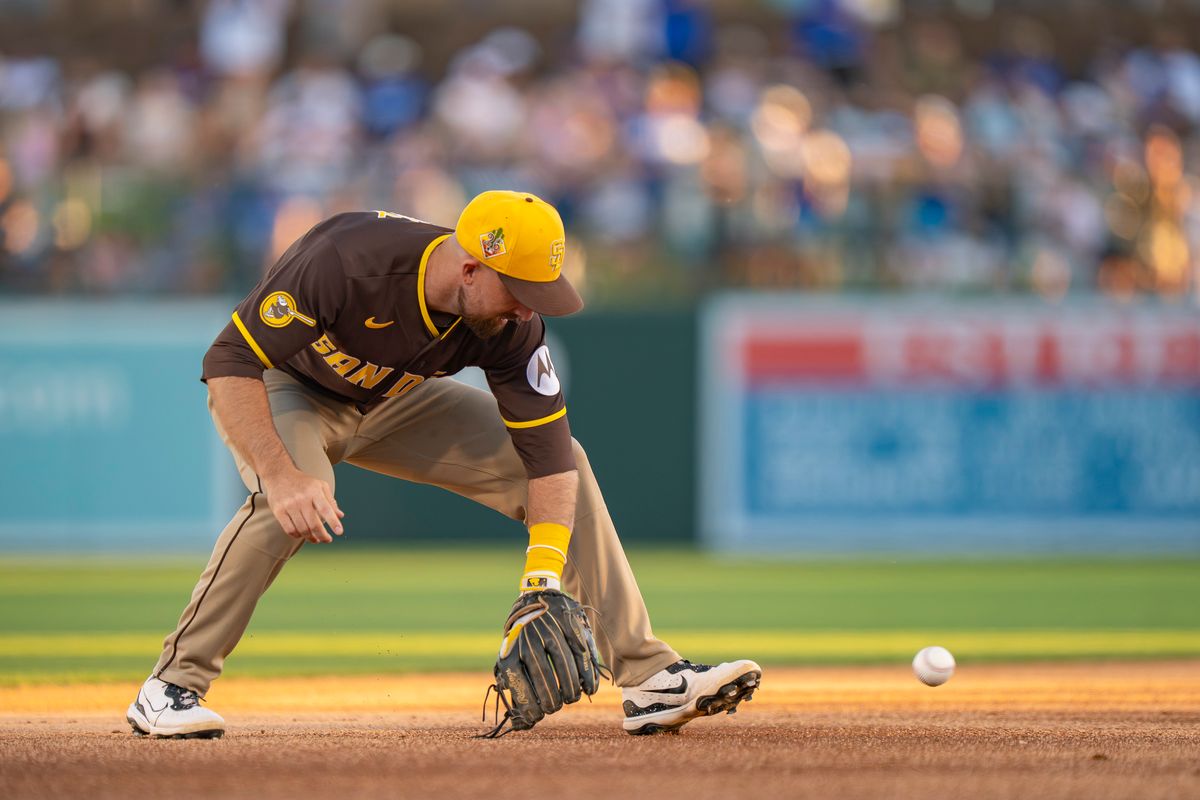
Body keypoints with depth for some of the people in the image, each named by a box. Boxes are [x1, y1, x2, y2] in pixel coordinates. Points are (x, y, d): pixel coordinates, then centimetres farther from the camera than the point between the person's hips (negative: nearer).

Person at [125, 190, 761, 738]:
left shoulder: (510, 325, -23)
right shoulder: (347, 261, -39)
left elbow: (548, 454, -18)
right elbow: (231, 361, -36)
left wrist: (543, 579, -29)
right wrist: (280, 473, -47)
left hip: (393, 403, 5)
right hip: (284, 389, -5)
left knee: (565, 466, -6)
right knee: (293, 498, -38)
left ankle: (648, 676, -2)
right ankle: (173, 685, -25)